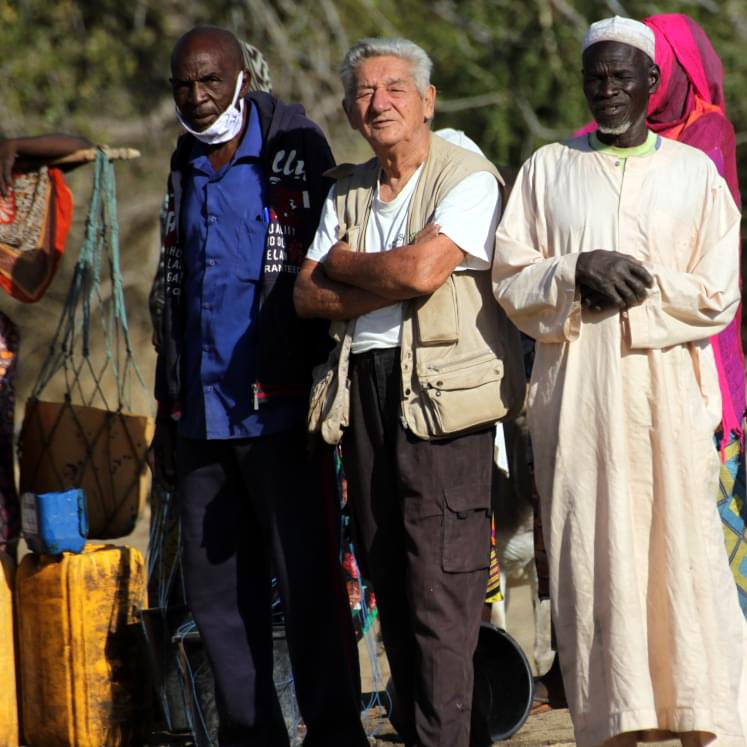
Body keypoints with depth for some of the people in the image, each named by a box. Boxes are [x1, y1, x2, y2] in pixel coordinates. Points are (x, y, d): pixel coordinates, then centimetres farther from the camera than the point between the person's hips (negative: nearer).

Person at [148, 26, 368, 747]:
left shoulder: (294, 153, -2)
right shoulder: (186, 168, 17)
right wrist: (166, 409, 21)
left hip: (275, 410, -6)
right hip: (201, 414, 6)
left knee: (305, 581, -5)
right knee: (215, 588, 6)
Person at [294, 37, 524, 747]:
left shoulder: (468, 178, -3)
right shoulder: (347, 193, 17)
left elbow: (420, 269, -17)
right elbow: (307, 295, 8)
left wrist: (342, 262, 0)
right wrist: (393, 286, -8)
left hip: (440, 392, -6)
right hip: (363, 389, 6)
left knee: (439, 585, -10)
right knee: (389, 581, 7)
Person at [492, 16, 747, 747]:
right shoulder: (547, 169, 13)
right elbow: (511, 280, 7)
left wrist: (640, 282, -10)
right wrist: (576, 274, -11)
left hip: (667, 393, -1)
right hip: (575, 398, 1)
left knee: (683, 555, -6)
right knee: (591, 557, -2)